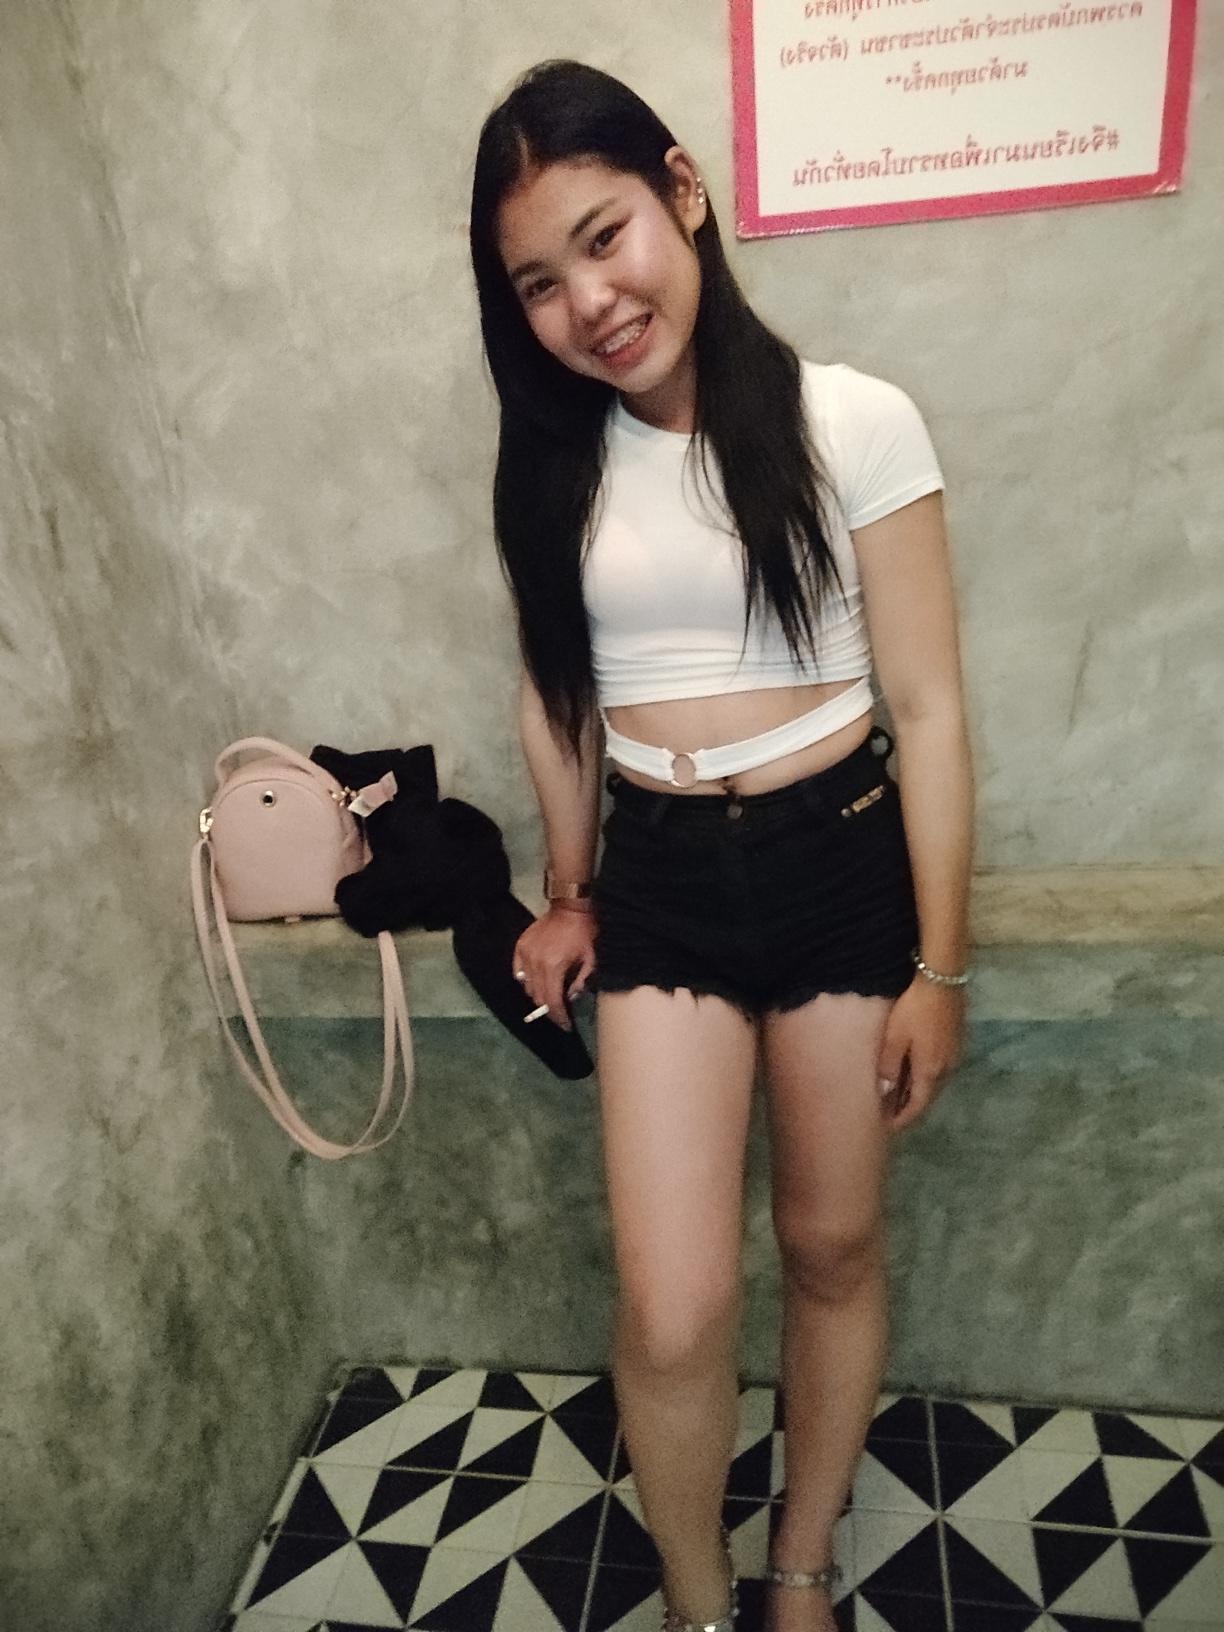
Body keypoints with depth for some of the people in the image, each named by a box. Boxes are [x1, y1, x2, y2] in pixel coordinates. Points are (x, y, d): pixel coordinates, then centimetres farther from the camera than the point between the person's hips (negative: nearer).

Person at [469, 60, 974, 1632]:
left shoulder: (852, 423, -8)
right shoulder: (551, 465, 3)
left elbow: (927, 709, -6)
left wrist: (939, 964, -5)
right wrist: (569, 895, 16)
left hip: (840, 864, -1)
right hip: (658, 883, 2)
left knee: (832, 1248, 15)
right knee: (673, 1310, -2)